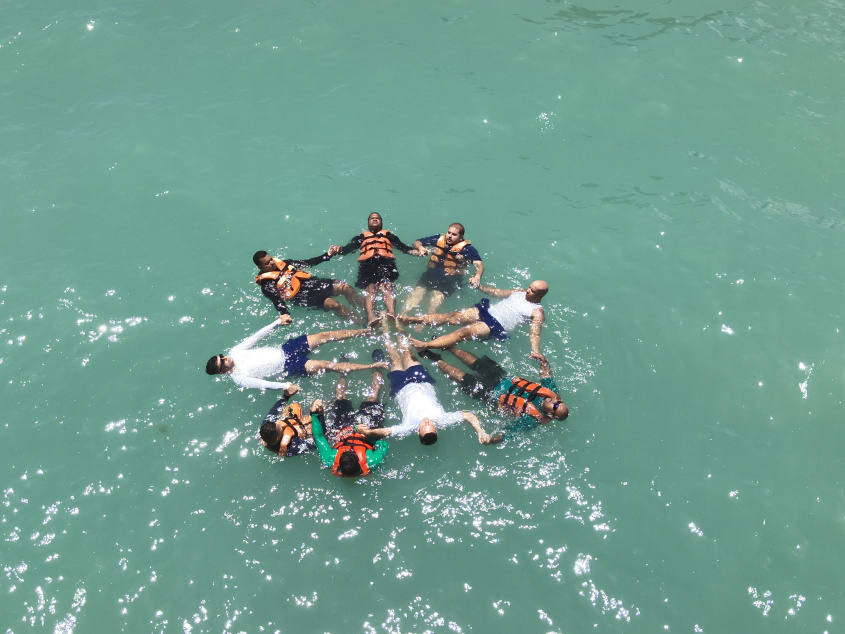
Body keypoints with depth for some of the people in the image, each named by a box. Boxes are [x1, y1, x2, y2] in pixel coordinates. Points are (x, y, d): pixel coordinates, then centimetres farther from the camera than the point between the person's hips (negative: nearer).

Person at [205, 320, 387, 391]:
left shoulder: (235, 352, 2)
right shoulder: (238, 378, -13)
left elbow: (256, 337, 4)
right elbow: (263, 384, -20)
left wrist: (277, 322, -2)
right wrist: (285, 386, -32)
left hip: (285, 350, 6)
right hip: (288, 367, -6)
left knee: (325, 335, -8)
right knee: (327, 365, -20)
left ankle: (369, 330, 0)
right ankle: (373, 366, -17)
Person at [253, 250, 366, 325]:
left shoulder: (283, 263, 17)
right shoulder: (266, 285, -2)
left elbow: (307, 263, 19)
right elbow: (276, 300, -17)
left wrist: (328, 255, 16)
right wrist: (284, 314, -38)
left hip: (312, 283, 7)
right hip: (301, 297, -7)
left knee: (345, 287, -14)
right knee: (333, 304, -28)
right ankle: (365, 324, -25)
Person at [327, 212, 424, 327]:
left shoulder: (388, 234, 36)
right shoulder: (361, 236, 37)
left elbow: (403, 247, 22)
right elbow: (348, 248, 23)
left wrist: (416, 252, 2)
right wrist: (338, 249, -1)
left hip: (386, 261, 0)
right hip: (367, 263, 0)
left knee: (387, 285, -32)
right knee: (370, 287, -31)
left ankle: (392, 313, -57)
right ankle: (370, 315, -56)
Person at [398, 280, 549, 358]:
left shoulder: (537, 311, -1)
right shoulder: (520, 292, 20)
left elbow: (535, 333, -14)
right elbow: (498, 292, 28)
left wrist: (535, 351, -32)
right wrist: (479, 286, 27)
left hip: (496, 326, -7)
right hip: (486, 310, 7)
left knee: (464, 332, -30)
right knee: (452, 316, -14)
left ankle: (425, 346, -44)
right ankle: (413, 319, -20)